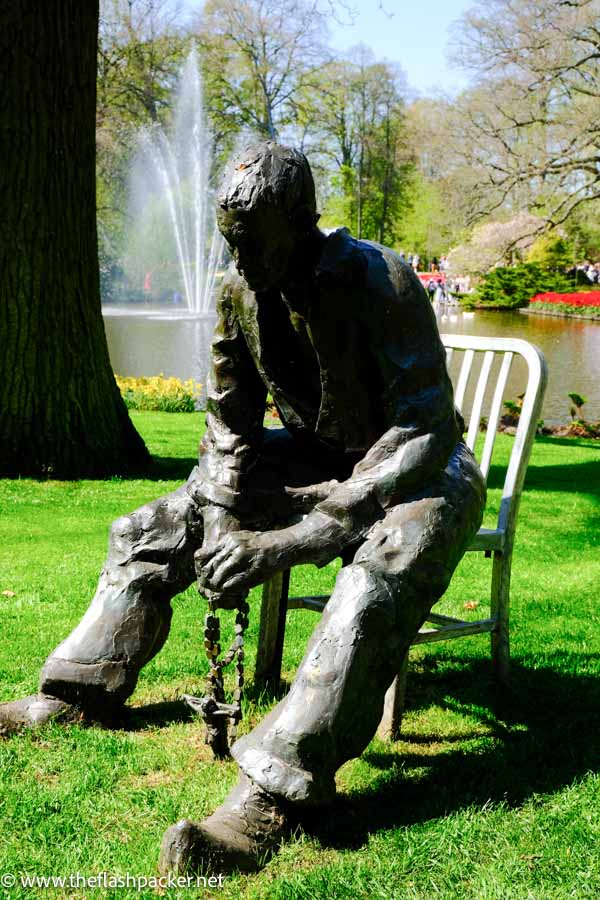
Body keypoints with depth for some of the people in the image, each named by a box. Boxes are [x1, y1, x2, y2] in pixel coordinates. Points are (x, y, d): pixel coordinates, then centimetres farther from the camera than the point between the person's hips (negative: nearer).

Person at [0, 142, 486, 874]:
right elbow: (230, 417, 6)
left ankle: (269, 797, -46)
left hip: (414, 468, -7)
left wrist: (292, 540, -37)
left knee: (377, 578, -41)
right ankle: (76, 691, 15)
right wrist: (221, 523, -10)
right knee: (149, 532, 3)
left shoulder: (376, 281, -26)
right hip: (312, 454, 7)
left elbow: (428, 430, -32)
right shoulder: (241, 290, -6)